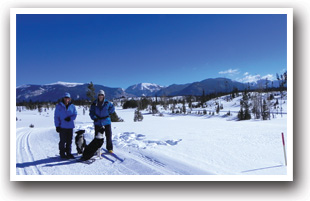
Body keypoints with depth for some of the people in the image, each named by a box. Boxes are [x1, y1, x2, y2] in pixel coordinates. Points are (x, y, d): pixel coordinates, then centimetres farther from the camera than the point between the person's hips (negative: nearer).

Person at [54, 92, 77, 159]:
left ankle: (68, 153, 21)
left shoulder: (72, 106, 7)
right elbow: (56, 117, 0)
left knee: (69, 141, 9)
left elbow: (75, 114, 7)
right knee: (63, 141, 0)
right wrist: (57, 125, -6)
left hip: (70, 126, 3)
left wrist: (70, 118, -14)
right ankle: (62, 154, 11)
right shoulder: (59, 106, 0)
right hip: (62, 127, -3)